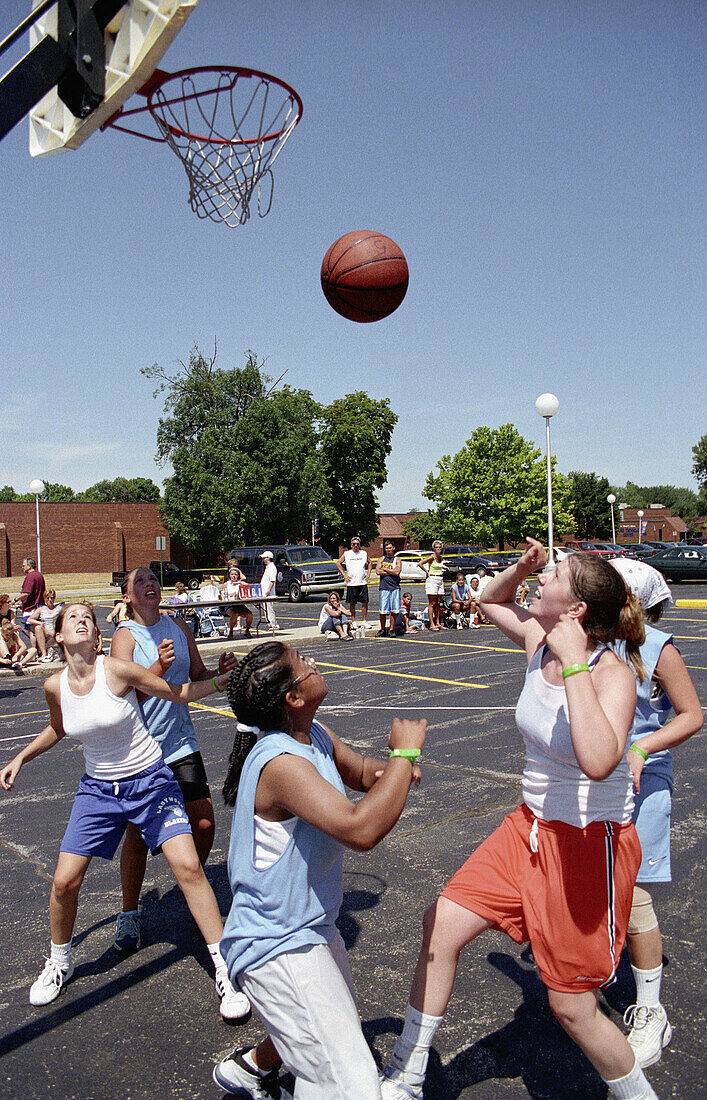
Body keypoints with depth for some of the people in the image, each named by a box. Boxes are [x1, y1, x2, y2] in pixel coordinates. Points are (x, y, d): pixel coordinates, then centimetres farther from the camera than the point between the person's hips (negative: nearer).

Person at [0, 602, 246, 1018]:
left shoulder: (117, 670, -17)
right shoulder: (55, 686, -4)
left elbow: (178, 693, -8)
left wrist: (224, 680, -21)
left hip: (150, 782, -4)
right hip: (98, 789, 4)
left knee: (189, 867, -14)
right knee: (64, 881, 1)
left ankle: (225, 969, 1)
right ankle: (59, 963, 32)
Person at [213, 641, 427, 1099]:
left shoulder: (317, 736, -3)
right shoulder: (281, 763, -32)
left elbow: (361, 770, 14)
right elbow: (361, 830, -43)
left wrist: (393, 769, -10)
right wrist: (405, 752, -32)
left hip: (311, 926, 10)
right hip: (278, 949, -9)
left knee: (342, 1022, 33)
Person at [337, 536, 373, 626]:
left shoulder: (364, 553, 10)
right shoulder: (346, 554, 3)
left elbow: (370, 562, 23)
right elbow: (338, 563, 6)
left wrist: (368, 573, 10)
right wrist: (344, 575, 0)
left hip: (363, 582, 2)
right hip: (351, 583, -2)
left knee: (365, 602, -1)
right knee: (352, 603, 3)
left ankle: (364, 621, 9)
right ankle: (353, 621, 11)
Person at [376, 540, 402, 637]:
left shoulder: (397, 560, 9)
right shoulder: (381, 559, 13)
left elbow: (397, 572, -8)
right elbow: (378, 571, -3)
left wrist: (385, 569, -3)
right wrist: (391, 572, -4)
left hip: (395, 587, 0)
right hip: (384, 587, 0)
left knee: (394, 610, -2)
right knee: (383, 611, -2)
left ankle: (391, 630, 7)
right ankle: (382, 630, 10)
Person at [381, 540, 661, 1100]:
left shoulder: (613, 675, -25)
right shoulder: (539, 640, -5)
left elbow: (598, 761, -44)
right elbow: (491, 599, 16)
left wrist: (574, 664, -41)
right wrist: (522, 567, -3)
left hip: (590, 844, -7)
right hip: (532, 827, 7)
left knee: (573, 1007, 6)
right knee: (443, 923, 5)